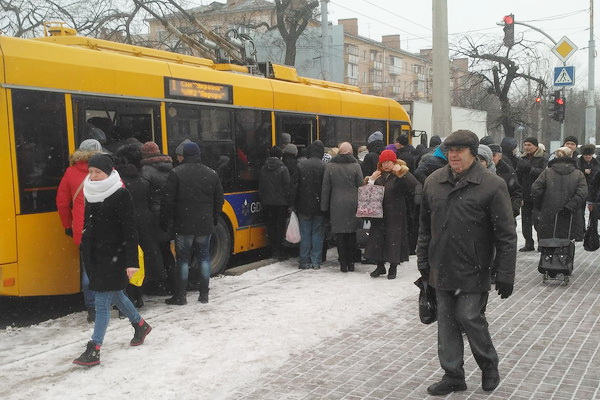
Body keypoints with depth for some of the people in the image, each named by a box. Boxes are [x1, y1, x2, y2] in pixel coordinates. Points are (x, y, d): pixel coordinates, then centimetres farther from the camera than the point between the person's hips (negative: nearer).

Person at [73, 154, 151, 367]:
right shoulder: (91, 193, 8)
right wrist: (86, 248, 19)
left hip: (113, 256, -8)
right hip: (95, 254, 8)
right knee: (115, 295, 20)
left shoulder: (120, 195, -14)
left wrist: (131, 261, -21)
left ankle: (93, 351, -2)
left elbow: (130, 230, -17)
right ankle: (140, 325, 42)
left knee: (103, 301, -6)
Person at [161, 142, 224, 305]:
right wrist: (214, 220, 19)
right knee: (204, 258, 11)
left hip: (183, 225, -3)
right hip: (205, 224, 3)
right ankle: (204, 294, 14)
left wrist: (165, 222, 0)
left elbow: (168, 200, -9)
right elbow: (219, 200, 9)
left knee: (182, 259, 4)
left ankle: (180, 296, 9)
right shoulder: (211, 174, 6)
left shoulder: (176, 173, -8)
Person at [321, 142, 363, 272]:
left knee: (340, 234, 4)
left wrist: (324, 206, 7)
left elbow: (325, 188, 2)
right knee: (352, 234, 9)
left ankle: (343, 263, 5)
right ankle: (351, 263, 13)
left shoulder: (330, 166, 0)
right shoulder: (355, 166, -2)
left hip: (336, 205, 0)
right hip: (352, 204, 0)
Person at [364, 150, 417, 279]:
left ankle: (393, 267, 14)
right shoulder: (378, 175, 10)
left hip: (395, 214, -5)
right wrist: (370, 181, -6)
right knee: (377, 238, 6)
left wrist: (402, 174, -26)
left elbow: (415, 186, -22)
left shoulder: (402, 174, -5)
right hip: (379, 213, 5)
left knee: (394, 238, 0)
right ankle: (380, 266, 20)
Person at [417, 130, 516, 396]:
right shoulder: (433, 182, 4)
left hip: (473, 271, -5)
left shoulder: (492, 186, -10)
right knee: (446, 322, 10)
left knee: (470, 318, 0)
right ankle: (453, 376, 24)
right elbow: (425, 226, 13)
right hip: (441, 269, 5)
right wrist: (423, 261, 13)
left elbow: (506, 235, -10)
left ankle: (489, 366, 27)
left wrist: (505, 275, -12)